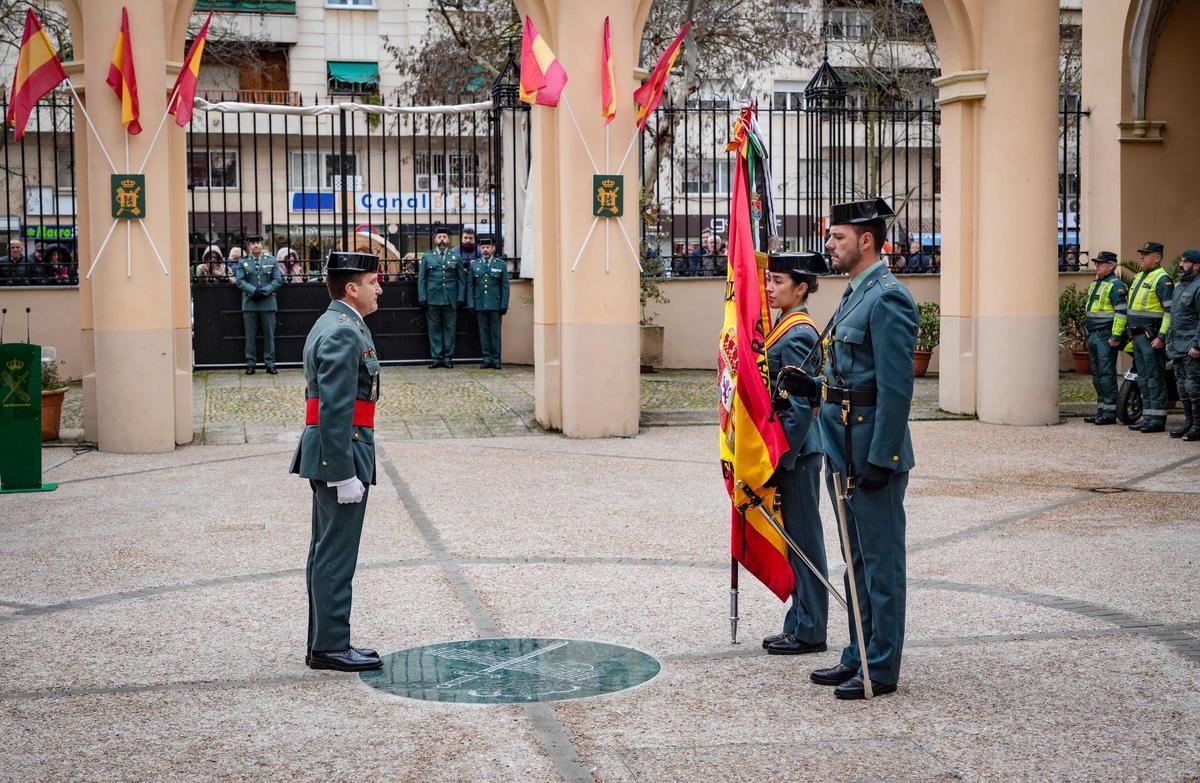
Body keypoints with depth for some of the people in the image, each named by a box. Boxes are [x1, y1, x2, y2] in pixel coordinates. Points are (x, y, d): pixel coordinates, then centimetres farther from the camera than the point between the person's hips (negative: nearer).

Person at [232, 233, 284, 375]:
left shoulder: (271, 260, 7)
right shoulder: (243, 262, 6)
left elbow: (278, 280, 1)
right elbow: (240, 281, -2)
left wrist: (264, 291, -13)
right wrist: (254, 291, -17)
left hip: (268, 303, 0)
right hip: (249, 303, 0)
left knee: (269, 334, 2)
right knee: (250, 335, 2)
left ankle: (270, 364, 7)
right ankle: (250, 364, 7)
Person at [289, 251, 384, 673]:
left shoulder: (328, 325, 16)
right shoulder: (344, 332, -16)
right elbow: (335, 410, -22)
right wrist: (345, 473, -22)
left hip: (325, 454, 11)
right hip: (342, 453, -11)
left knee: (326, 553, 14)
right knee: (336, 555, -5)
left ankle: (324, 644, 21)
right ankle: (331, 647, 1)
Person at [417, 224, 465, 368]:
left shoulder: (455, 257, 10)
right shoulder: (427, 257, 9)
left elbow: (462, 279, 8)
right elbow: (421, 279, 7)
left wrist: (461, 297, -1)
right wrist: (422, 297, -2)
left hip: (451, 301, 0)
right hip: (432, 300, 0)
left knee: (449, 328, 2)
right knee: (434, 329, 1)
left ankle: (448, 357, 8)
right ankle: (436, 357, 5)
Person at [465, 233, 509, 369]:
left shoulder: (501, 264, 3)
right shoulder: (474, 264, 7)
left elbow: (505, 286, 2)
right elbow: (470, 285, 8)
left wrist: (504, 305, -4)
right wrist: (470, 304, 0)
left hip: (495, 305, -2)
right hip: (480, 305, 2)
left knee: (495, 331, 2)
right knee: (483, 331, 4)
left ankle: (496, 359, 7)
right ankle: (486, 358, 10)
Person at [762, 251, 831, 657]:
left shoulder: (797, 335, -16)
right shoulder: (786, 328, 13)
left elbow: (800, 406, -20)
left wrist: (781, 457, -20)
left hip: (796, 452, -10)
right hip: (791, 447, 10)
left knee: (803, 539, -2)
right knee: (795, 540, 14)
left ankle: (809, 631, 6)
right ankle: (799, 624, 22)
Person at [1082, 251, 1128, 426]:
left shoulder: (1116, 285, -11)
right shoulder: (1096, 283, 19)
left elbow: (1122, 312, -18)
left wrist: (1115, 336, -22)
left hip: (1106, 337, -10)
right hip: (1094, 336, 10)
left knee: (1107, 375, -9)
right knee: (1097, 375, 12)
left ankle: (1110, 413, -7)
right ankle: (1101, 411, 18)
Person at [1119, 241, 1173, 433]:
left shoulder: (1162, 279, -11)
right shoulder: (1138, 277, 18)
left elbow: (1170, 310, -17)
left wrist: (1161, 337, -23)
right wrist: (1131, 334, 25)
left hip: (1152, 337, -9)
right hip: (1138, 336, 9)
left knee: (1155, 379, -7)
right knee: (1143, 379, 11)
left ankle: (1158, 419, -5)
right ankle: (1147, 417, 16)